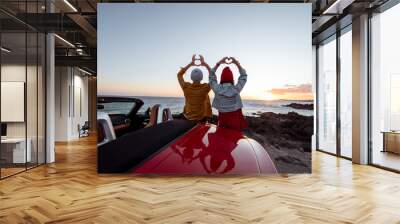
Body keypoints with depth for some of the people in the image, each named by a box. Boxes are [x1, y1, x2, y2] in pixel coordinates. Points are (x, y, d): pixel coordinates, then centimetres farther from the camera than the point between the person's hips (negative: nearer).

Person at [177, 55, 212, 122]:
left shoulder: (186, 87, -19)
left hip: (188, 117, 2)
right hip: (202, 118, -2)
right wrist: (204, 64, -3)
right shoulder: (205, 88, -23)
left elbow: (179, 74, 1)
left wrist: (190, 64, -1)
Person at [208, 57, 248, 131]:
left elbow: (211, 76, 8)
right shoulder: (236, 89, -10)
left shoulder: (217, 89, -10)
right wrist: (237, 63, 5)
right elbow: (244, 76, 7)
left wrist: (218, 63, 8)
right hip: (236, 120, 0)